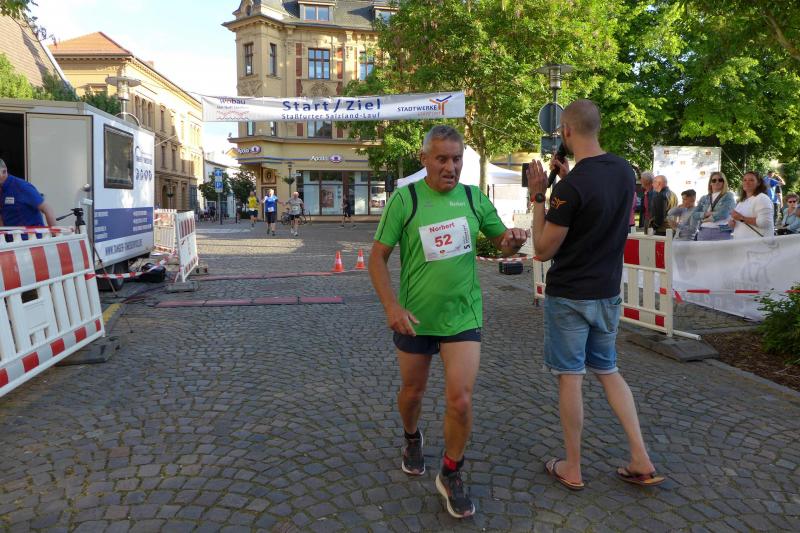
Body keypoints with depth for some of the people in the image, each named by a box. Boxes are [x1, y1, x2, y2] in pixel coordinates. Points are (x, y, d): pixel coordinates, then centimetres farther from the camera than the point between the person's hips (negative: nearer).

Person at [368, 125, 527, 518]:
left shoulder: (474, 198, -1)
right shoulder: (405, 198, -9)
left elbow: (503, 244, 9)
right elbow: (377, 256, -8)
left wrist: (513, 240, -15)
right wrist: (391, 307, -18)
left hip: (463, 316, 1)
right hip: (414, 317, -1)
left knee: (460, 401, -6)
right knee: (412, 390, 18)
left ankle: (450, 475, 19)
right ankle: (412, 439, 51)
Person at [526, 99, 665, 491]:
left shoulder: (571, 186, -22)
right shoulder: (624, 170, 1)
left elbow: (544, 250, -15)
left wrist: (538, 197, -10)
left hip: (569, 296, -7)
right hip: (608, 292, 7)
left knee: (570, 377, 5)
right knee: (608, 371, 19)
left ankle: (572, 468, 19)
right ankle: (642, 462, 19)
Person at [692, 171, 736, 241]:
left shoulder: (728, 196, 6)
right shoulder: (704, 199, 16)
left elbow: (724, 213, -9)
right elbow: (694, 214, 7)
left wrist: (709, 218, 1)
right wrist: (706, 214, -9)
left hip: (722, 232, -4)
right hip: (703, 232, 4)